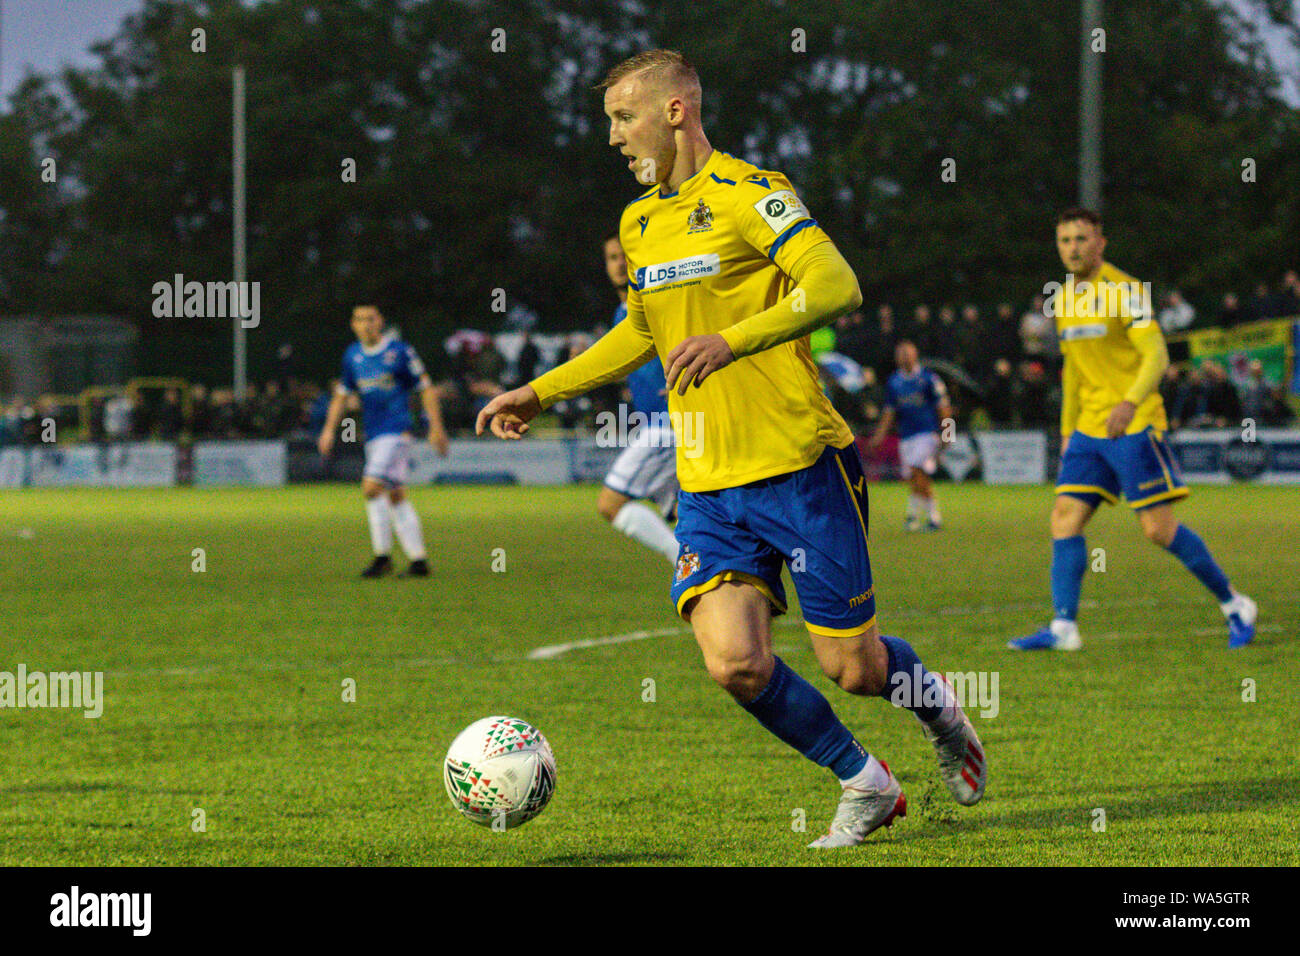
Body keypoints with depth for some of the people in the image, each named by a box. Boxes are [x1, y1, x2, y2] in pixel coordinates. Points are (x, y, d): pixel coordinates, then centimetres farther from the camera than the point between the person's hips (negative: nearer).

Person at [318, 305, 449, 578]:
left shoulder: (399, 351, -5)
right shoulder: (352, 356, 11)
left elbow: (426, 388, -1)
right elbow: (342, 393, 23)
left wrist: (436, 428, -5)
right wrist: (329, 429, 14)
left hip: (396, 430, -7)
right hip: (372, 433, 7)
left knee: (372, 486, -19)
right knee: (396, 497, 6)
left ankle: (382, 555, -11)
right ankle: (418, 559, 10)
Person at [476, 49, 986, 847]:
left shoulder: (747, 194, -10)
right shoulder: (639, 224, 14)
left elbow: (836, 286, -23)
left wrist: (732, 340, -33)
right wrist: (540, 393, 28)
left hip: (798, 468, -6)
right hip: (708, 486, 6)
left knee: (852, 668, -1)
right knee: (736, 662, -13)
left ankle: (939, 706, 35)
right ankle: (865, 787, 9)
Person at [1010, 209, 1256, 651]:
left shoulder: (1125, 291, -10)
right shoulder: (1064, 299, 14)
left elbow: (1156, 356, -19)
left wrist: (1130, 403, -35)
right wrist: (1067, 430, 24)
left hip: (1134, 427, -7)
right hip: (1089, 429, 7)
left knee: (1158, 528, -8)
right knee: (1065, 519, -6)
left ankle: (1234, 606, 6)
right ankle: (1063, 627, -8)